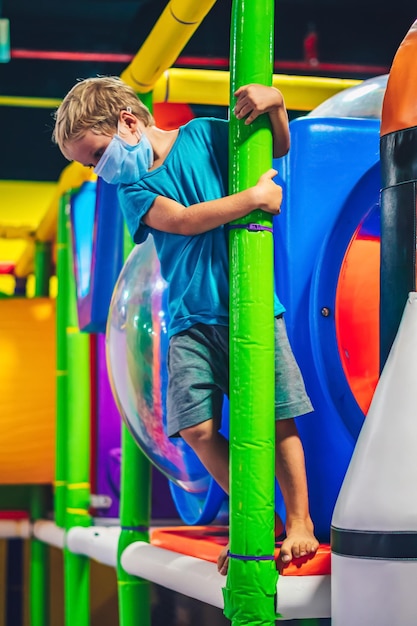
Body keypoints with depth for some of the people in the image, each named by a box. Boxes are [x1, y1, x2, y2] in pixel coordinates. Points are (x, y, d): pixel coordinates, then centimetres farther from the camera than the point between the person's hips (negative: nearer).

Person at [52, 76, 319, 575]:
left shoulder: (204, 135, 3)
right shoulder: (131, 186, 4)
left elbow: (278, 149, 14)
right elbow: (183, 220, -12)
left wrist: (274, 102, -4)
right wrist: (255, 197, -15)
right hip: (192, 321, 2)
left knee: (278, 419, -4)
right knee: (197, 429, -7)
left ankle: (300, 522, 12)